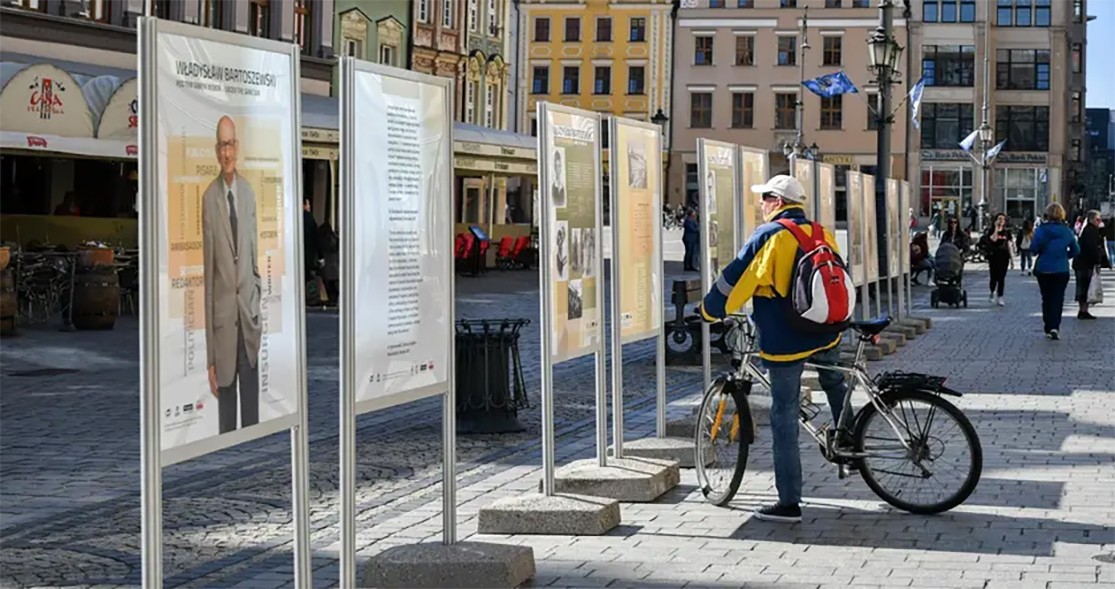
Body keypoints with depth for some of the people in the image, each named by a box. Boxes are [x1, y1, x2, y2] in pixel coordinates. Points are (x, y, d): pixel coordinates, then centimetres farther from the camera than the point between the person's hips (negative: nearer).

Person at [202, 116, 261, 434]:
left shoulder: (248, 191, 6)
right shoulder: (209, 198, -7)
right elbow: (208, 272, -6)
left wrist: (258, 306, 10)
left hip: (249, 315, 4)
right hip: (223, 318, -4)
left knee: (252, 405, 7)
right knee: (226, 408, 2)